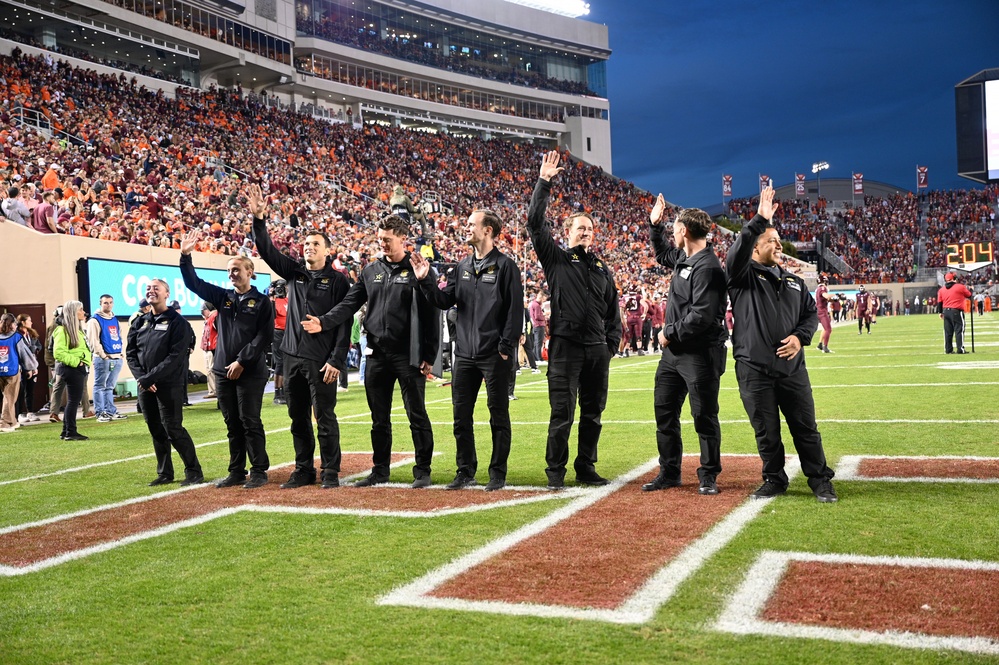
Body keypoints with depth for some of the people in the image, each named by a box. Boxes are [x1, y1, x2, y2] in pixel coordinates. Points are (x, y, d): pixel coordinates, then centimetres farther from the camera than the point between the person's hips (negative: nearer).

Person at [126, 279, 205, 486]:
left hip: (169, 385, -6)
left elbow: (175, 357, -14)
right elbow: (130, 353, 10)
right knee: (156, 430, 10)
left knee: (173, 429, -8)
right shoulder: (140, 323, 12)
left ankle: (193, 471, 3)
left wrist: (150, 377, -17)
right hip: (145, 386, 6)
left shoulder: (177, 322, -6)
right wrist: (141, 378, -6)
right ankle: (164, 473, 21)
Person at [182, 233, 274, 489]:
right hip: (224, 371, 5)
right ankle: (236, 472, 16)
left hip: (251, 372, -5)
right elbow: (194, 283, 10)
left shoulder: (262, 302, -2)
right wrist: (185, 257, -3)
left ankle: (259, 472, 5)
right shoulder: (223, 297, 12)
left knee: (250, 422, -3)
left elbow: (264, 336, -9)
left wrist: (242, 361, -14)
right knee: (232, 424, 9)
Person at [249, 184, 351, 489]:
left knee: (325, 418, -1)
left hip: (322, 360, -5)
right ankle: (304, 470, 21)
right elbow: (268, 251, 3)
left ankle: (330, 472, 8)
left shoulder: (337, 281, -2)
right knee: (298, 418, 11)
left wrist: (336, 360, -15)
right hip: (293, 357, 6)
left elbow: (344, 324, -7)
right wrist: (258, 220, -11)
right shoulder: (294, 273, 12)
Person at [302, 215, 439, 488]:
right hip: (377, 355, 5)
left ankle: (422, 471, 10)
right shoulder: (371, 270, 13)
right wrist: (324, 322, -8)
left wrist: (429, 355, -11)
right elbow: (349, 303, 10)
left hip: (408, 356, -5)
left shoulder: (417, 270, -3)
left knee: (417, 415, 0)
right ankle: (380, 470, 23)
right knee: (379, 419, 12)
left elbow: (432, 315, -6)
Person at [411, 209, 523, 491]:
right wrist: (425, 280, -3)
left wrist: (506, 347, -14)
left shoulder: (505, 265, -6)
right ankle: (465, 470, 21)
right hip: (464, 354, 6)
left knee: (498, 414, 3)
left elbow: (515, 310, -9)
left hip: (494, 355, -6)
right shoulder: (462, 266, 13)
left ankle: (498, 473, 12)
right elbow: (444, 301, 10)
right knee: (461, 415, 9)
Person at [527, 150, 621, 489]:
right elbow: (536, 222, -4)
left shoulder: (602, 269, 18)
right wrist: (544, 182, -6)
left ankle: (586, 468, 19)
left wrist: (612, 342, 11)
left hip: (597, 349, 5)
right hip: (565, 345, -5)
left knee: (592, 413, 9)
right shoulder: (556, 258, 6)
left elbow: (612, 310, 20)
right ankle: (556, 471, 5)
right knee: (562, 413, -4)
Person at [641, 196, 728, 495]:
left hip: (700, 355, -10)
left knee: (705, 417, 2)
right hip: (673, 351, 10)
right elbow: (662, 254, 35)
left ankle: (708, 476, 15)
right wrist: (655, 226, 25)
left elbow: (701, 316, -25)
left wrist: (670, 332, -14)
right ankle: (669, 473, 24)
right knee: (664, 413, 13)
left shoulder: (707, 267, -19)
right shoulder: (682, 257, 10)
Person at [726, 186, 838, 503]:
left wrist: (800, 337, -2)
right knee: (766, 430, 5)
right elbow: (736, 253, -19)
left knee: (805, 427, 7)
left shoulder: (794, 282, 17)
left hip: (792, 367, 4)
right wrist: (759, 221, -26)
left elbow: (811, 313, 18)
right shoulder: (743, 275, 2)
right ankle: (774, 480, 21)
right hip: (753, 370, -3)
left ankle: (820, 480, 19)